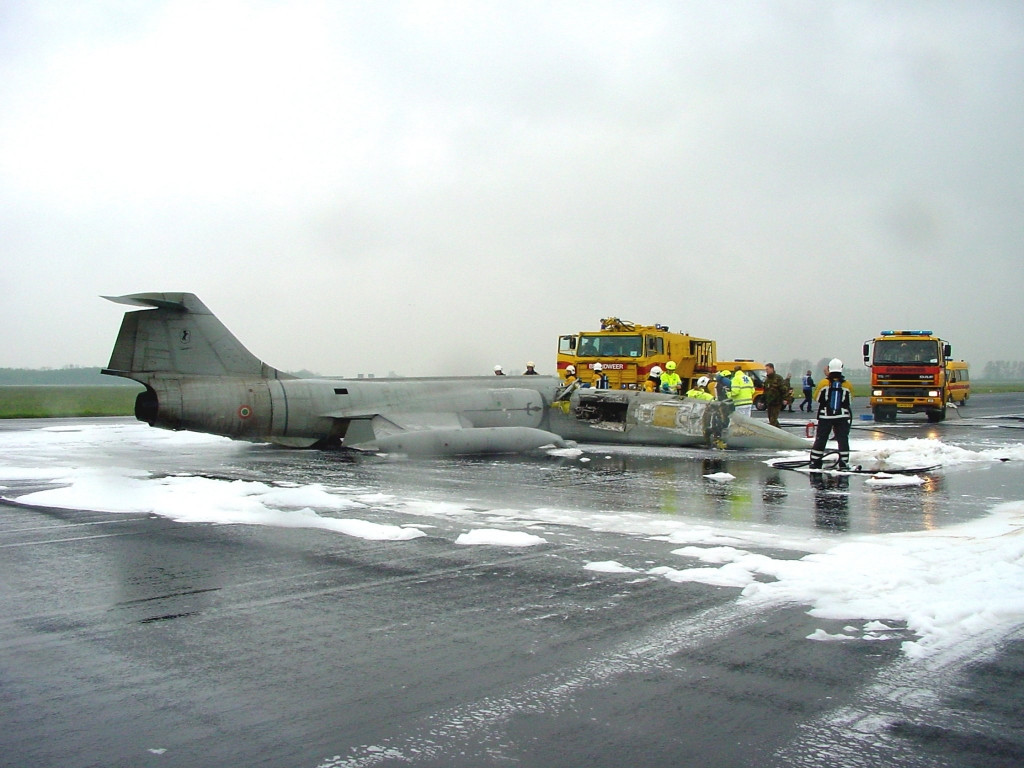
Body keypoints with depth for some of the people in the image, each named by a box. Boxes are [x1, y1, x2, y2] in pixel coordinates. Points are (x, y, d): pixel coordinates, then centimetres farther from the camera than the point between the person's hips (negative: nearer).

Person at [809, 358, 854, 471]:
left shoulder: (824, 383, -7)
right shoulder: (847, 385, -4)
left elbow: (817, 398, 6)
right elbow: (850, 402, 9)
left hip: (825, 416, 0)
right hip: (842, 417, 0)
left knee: (821, 439, 8)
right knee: (843, 439, 6)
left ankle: (815, 462, 12)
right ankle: (843, 463, 3)